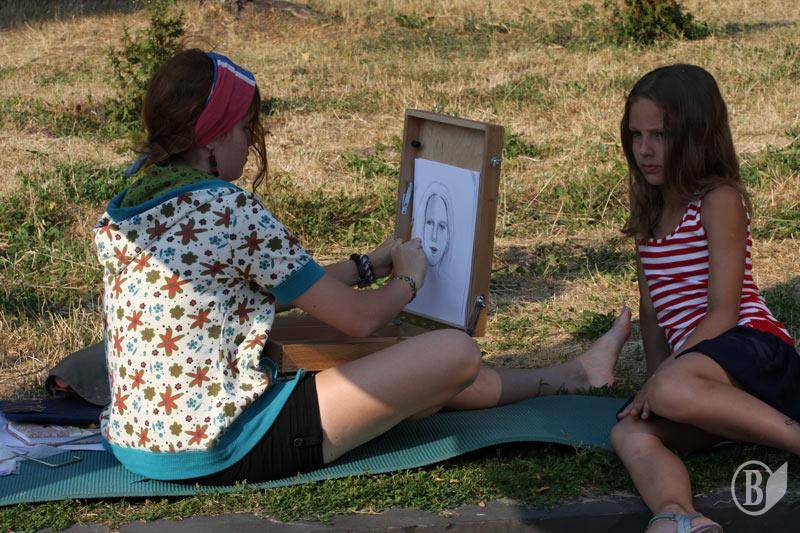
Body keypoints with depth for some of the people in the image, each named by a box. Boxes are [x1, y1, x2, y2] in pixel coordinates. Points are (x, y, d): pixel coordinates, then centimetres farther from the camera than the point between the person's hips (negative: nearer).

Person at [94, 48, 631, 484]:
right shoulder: (232, 210, -19)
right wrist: (408, 279, 10)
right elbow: (360, 318, -11)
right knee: (455, 353, -2)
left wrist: (369, 264, 24)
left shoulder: (123, 212, 8)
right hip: (223, 449, -9)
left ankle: (574, 373, 37)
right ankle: (574, 375, 27)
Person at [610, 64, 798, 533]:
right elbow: (653, 312, 20)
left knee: (673, 391, -38)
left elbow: (723, 313, -11)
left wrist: (662, 379, -16)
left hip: (753, 345, -7)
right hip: (695, 364, 7)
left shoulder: (719, 200, -4)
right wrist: (658, 378, 4)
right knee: (631, 432, -23)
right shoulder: (650, 214, 20)